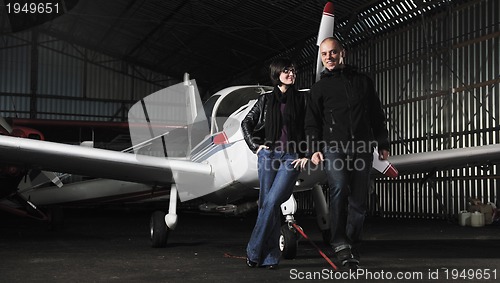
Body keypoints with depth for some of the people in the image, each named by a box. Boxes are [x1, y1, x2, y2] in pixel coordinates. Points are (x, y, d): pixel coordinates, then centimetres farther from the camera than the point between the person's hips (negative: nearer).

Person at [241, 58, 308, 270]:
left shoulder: (301, 100, 9)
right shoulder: (266, 99, 10)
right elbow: (246, 123, 17)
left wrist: (305, 155, 0)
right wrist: (255, 146, 7)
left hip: (291, 157, -1)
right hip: (268, 154, 2)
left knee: (272, 202, -14)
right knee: (266, 203, -1)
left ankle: (254, 251, -5)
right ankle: (271, 256, 5)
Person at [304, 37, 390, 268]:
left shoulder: (363, 81, 17)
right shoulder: (319, 88, 13)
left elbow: (377, 116, 19)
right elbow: (312, 123, 8)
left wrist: (383, 144, 13)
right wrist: (314, 149, -6)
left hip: (362, 149, 2)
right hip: (333, 146, -2)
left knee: (359, 200, 2)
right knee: (339, 188, -26)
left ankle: (353, 248, 12)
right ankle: (340, 243, -19)